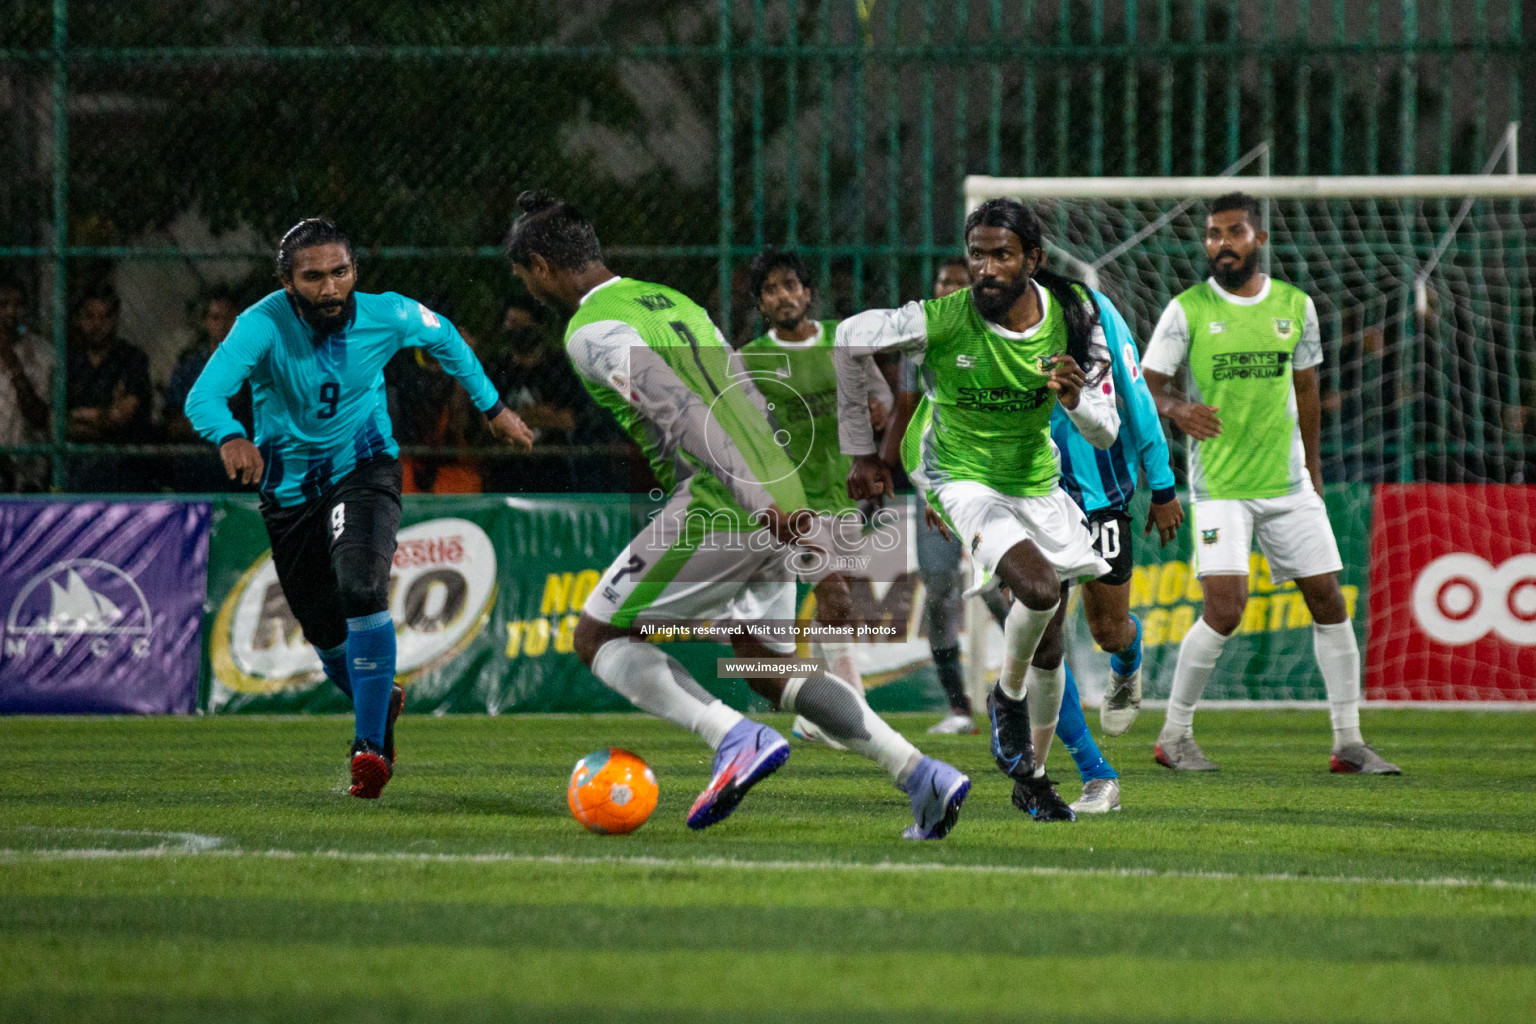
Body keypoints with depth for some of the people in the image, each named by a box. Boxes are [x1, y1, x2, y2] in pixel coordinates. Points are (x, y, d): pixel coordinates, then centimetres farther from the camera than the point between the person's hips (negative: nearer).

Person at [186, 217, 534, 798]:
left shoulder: (386, 316, -15)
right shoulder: (264, 326, -24)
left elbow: (443, 338, 9)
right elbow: (203, 396, -37)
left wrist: (492, 406, 17)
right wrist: (231, 437, -58)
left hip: (363, 470, -1)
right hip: (290, 483, 1)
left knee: (361, 591, -26)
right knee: (326, 635, 9)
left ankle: (371, 743, -17)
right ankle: (380, 702, 42)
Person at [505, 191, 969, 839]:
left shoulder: (593, 332, -6)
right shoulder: (675, 303, 22)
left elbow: (679, 413, -21)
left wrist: (759, 500, -30)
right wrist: (811, 561, 24)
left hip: (719, 511, -8)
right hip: (778, 506, 8)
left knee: (598, 639, 5)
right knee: (772, 671, 20)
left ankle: (736, 738, -13)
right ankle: (924, 777, 7)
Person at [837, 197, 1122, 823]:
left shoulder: (1071, 316, -13)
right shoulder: (940, 321, -24)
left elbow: (1105, 433, -7)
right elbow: (850, 341, -7)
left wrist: (1075, 399, -31)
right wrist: (860, 452, -1)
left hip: (1037, 481, 5)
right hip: (962, 478, -5)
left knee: (1049, 648, 8)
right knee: (1039, 588, -29)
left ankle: (1031, 777, 29)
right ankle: (1007, 697, 0)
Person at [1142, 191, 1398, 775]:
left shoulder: (1294, 305, 7)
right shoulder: (1187, 310, -4)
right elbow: (1148, 382, -5)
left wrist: (1313, 472, 20)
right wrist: (1177, 410, -27)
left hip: (1288, 484, 4)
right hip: (1218, 484, -4)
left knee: (1328, 599, 2)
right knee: (1225, 607, -16)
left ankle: (1349, 743, 10)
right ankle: (1174, 736, -1)